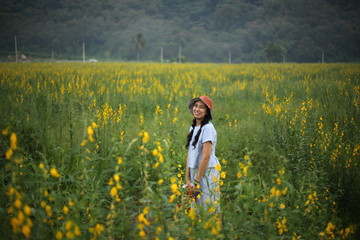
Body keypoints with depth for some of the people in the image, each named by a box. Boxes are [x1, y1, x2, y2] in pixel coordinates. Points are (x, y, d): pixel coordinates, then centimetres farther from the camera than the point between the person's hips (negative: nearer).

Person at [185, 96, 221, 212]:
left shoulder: (208, 128, -13)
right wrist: (187, 179, 4)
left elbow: (206, 156, -18)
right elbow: (190, 154, 9)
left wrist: (197, 181, -17)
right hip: (194, 172, 8)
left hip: (207, 172, -8)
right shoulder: (193, 128, 11)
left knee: (207, 208, -2)